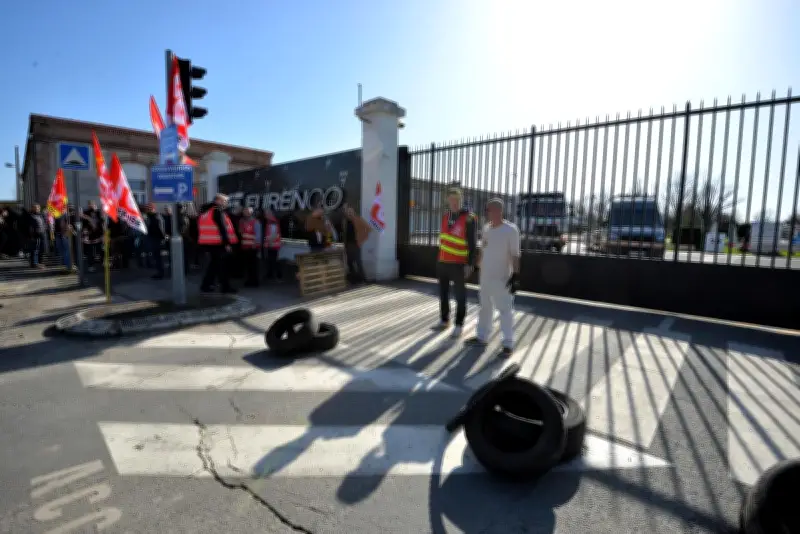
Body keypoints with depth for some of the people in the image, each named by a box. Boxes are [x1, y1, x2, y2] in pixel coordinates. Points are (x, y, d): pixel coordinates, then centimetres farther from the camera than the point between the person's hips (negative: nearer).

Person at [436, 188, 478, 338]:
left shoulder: (468, 218, -13)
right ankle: (445, 321, 26)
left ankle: (458, 325, 13)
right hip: (443, 262, 6)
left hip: (459, 264, -6)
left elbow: (473, 243, -13)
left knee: (460, 295, 2)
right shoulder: (446, 216, 8)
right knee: (443, 293, 12)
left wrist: (470, 264, -17)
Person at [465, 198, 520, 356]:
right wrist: (478, 267, 18)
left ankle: (508, 343, 5)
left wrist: (516, 275, -19)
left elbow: (515, 255, -14)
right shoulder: (486, 228, 8)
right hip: (485, 275, 7)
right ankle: (482, 337, 27)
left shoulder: (511, 229, -11)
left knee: (505, 309, -3)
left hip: (501, 277, -7)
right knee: (485, 307, 15)